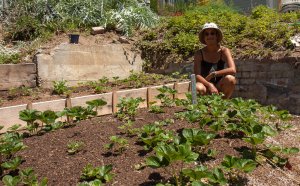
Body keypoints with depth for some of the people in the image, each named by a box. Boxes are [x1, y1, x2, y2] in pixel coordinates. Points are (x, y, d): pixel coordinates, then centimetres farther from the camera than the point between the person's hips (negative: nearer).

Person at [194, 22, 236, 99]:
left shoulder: (224, 51, -5)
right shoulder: (199, 53, -5)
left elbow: (233, 70, -20)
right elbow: (197, 75, -15)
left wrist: (212, 74, -20)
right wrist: (209, 85, -31)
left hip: (219, 87, 1)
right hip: (206, 87, -1)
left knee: (230, 79, -30)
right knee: (198, 88, -35)